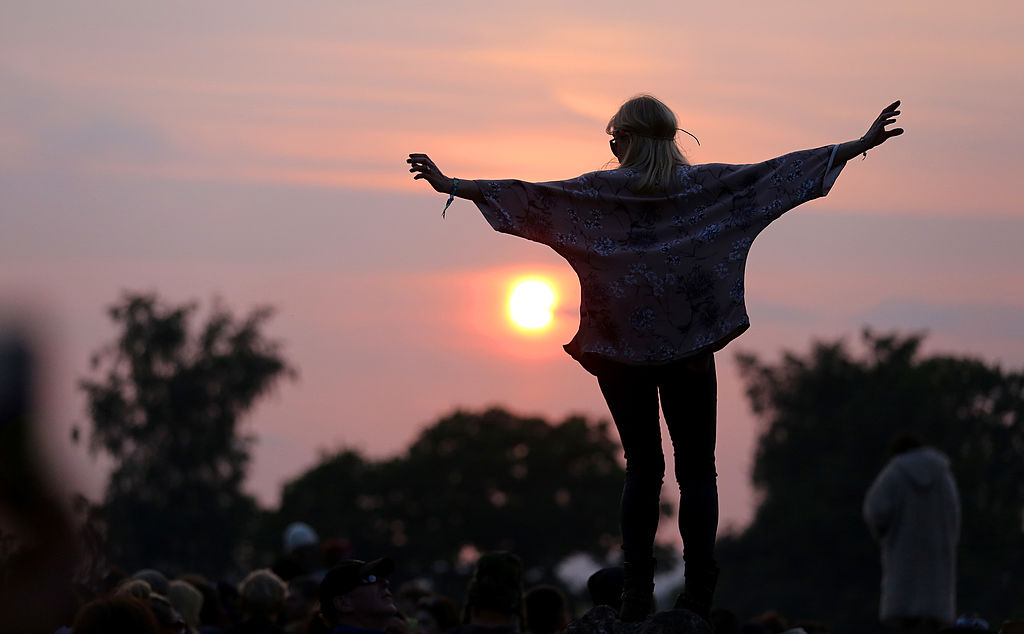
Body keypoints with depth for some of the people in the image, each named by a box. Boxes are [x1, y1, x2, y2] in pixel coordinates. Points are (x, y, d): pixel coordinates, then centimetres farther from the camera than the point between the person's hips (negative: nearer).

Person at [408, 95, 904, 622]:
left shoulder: (601, 190, 0)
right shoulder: (703, 184, 3)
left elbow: (524, 197, -4)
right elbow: (780, 172, 2)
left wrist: (449, 185, -1)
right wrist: (862, 144, 4)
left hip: (623, 342, 0)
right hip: (691, 342, 0)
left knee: (642, 467, 5)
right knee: (697, 468, 1)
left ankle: (637, 597, -3)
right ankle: (698, 593, -11)